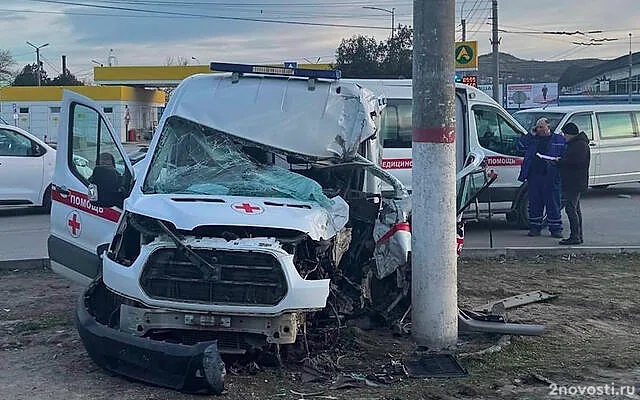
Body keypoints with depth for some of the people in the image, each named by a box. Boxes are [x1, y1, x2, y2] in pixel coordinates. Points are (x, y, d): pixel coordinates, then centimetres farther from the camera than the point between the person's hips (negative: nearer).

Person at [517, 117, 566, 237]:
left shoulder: (559, 139, 8)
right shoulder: (533, 139, 15)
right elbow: (520, 146, 7)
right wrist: (531, 135, 2)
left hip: (551, 177, -3)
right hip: (534, 175, 3)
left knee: (553, 203, 0)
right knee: (534, 203, 6)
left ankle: (556, 229, 7)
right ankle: (534, 228, 15)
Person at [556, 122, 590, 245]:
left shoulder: (580, 145, -13)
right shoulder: (575, 143, 20)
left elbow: (577, 162, -24)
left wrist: (560, 161, -19)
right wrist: (560, 160, 8)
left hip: (575, 183, -11)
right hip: (572, 183, 11)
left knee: (571, 209, -11)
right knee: (575, 209, 14)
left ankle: (575, 236, -11)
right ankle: (578, 236, 19)